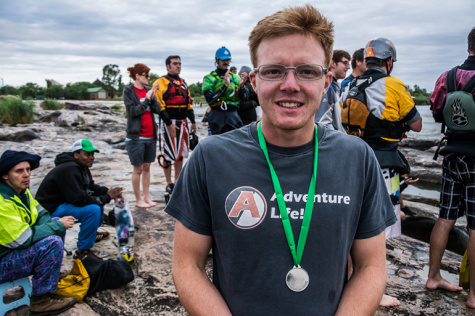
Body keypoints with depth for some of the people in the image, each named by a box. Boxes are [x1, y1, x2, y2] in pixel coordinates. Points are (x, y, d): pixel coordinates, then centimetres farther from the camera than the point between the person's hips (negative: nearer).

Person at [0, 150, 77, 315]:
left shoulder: (22, 191, 2)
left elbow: (42, 215, 7)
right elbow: (23, 239, -29)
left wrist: (57, 224, -15)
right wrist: (58, 225, -19)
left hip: (15, 249, 9)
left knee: (56, 228, 8)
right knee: (52, 243, -26)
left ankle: (50, 275, 17)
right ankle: (41, 300, -11)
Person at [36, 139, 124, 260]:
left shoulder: (81, 166, 5)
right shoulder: (69, 170, -26)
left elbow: (91, 186, 14)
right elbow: (79, 199, -30)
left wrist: (108, 191, -6)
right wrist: (106, 197, -22)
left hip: (64, 201, 10)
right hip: (52, 209, -10)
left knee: (99, 199, 13)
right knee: (93, 209, -27)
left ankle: (92, 233, 27)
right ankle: (83, 251, -17)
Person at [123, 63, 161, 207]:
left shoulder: (149, 90, 8)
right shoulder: (128, 91, -5)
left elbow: (158, 109, 3)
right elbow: (132, 111, -14)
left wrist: (153, 98, -13)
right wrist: (147, 99, -15)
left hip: (151, 136, 5)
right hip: (136, 136, -5)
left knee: (147, 167, 12)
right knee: (138, 169, 3)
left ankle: (146, 197, 21)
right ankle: (138, 200, 14)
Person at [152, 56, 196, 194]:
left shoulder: (183, 83, 18)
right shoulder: (161, 82, -6)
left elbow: (189, 103, 22)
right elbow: (160, 105, -14)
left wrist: (192, 121, 17)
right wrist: (169, 124, -19)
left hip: (183, 122, 7)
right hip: (170, 123, -7)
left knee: (181, 153, 13)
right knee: (169, 154, -2)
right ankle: (169, 184, 9)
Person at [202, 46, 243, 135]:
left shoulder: (235, 77, 14)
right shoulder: (210, 78, 2)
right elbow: (209, 98, -13)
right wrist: (225, 86, -20)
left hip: (233, 116, 3)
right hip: (216, 117, -3)